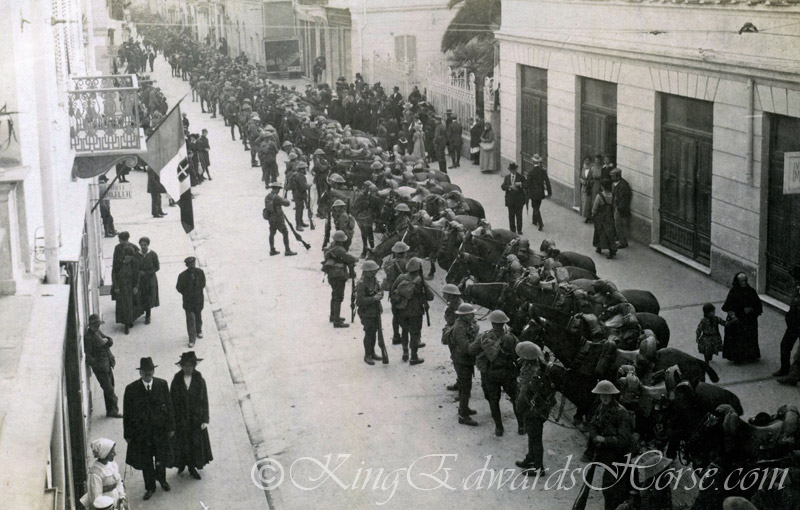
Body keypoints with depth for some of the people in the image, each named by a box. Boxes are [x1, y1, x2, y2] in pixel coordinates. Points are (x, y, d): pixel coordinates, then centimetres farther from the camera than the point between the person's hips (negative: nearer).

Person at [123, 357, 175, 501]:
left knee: (161, 459, 15)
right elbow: (127, 414, -6)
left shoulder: (162, 385, -7)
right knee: (146, 462, 12)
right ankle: (149, 487, 32)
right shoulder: (131, 389, -11)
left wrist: (170, 428, -1)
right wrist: (128, 434, -5)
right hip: (141, 432, -1)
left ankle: (161, 479, 44)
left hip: (160, 428, 1)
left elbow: (169, 407, -1)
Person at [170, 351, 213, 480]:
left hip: (196, 418, 0)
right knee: (181, 442, 11)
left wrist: (205, 420, -6)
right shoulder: (177, 381, -8)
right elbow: (172, 401, -4)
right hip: (180, 419, 0)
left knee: (196, 443, 9)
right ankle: (182, 464, 34)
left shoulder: (199, 380, -9)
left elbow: (204, 400, -5)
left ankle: (192, 467, 26)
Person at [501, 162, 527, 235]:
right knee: (511, 215, 7)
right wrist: (510, 187, -19)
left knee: (519, 215, 2)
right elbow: (503, 187, -3)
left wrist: (521, 184, -24)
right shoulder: (506, 177, 7)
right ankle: (512, 230, 17)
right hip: (510, 199, 2)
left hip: (519, 200, -2)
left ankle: (519, 230, 12)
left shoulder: (521, 177, -1)